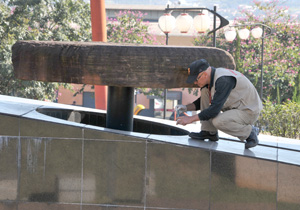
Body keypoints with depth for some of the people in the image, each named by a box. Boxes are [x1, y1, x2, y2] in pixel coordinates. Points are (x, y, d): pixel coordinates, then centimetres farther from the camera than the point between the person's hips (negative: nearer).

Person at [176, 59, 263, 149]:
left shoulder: (223, 80, -28)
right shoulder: (211, 78, 1)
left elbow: (214, 109, -30)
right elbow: (202, 101, 16)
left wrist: (191, 119, -24)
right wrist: (186, 107, -1)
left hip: (250, 112, -9)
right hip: (234, 107, 9)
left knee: (218, 121, -32)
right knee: (205, 91, -1)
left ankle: (249, 132, -7)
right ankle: (210, 132, 3)